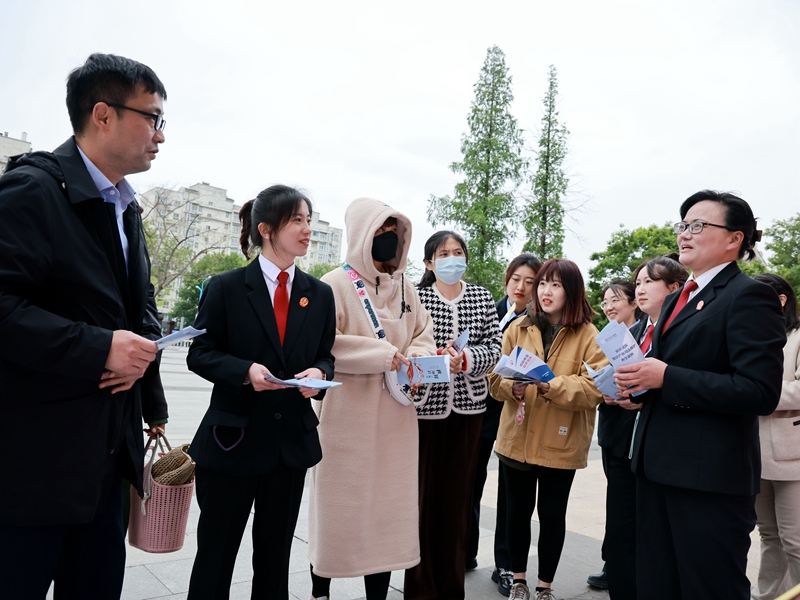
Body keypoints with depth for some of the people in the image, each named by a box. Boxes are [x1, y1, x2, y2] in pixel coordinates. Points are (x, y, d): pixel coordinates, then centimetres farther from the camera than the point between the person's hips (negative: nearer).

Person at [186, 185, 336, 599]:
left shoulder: (320, 295, 5)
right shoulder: (225, 288, -5)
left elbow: (325, 356, 10)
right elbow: (200, 353, -4)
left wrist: (319, 372, -13)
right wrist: (246, 370, -22)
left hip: (292, 442, 4)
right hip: (233, 440, -3)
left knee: (275, 558, 17)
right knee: (215, 555, 11)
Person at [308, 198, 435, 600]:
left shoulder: (403, 286, 10)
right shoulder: (336, 285, -8)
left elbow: (422, 334, 15)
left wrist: (416, 358, -7)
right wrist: (384, 356, -17)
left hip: (394, 418, 5)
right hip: (347, 416, -5)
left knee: (388, 502, 9)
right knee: (339, 502, 7)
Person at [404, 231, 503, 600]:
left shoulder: (482, 297, 6)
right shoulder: (416, 297, -3)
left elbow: (494, 347, 0)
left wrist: (465, 359, -17)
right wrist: (438, 357, -21)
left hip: (468, 405, 3)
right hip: (424, 403, -2)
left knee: (458, 492, 10)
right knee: (421, 491, 3)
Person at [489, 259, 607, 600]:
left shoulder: (588, 335, -5)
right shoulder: (518, 328, 4)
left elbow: (595, 388, -14)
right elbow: (496, 376, 2)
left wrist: (551, 386, -28)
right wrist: (512, 386, -20)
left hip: (561, 442, -2)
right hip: (518, 438, 3)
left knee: (552, 513, 10)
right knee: (518, 510, 12)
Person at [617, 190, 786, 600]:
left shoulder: (749, 297, -10)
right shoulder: (676, 300, 17)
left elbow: (761, 393, -20)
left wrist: (665, 377, -21)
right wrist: (638, 385, 4)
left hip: (711, 476, -8)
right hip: (658, 467, 8)